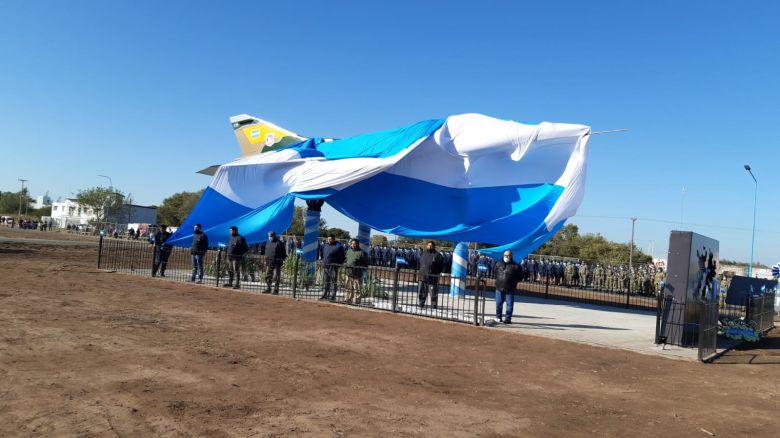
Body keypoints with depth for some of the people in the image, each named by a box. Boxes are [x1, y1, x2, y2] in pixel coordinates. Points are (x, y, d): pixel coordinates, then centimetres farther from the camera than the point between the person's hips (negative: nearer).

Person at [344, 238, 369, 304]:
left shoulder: (362, 253, -8)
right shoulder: (349, 251, 13)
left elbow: (365, 264, -6)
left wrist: (361, 269, -15)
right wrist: (346, 265, 10)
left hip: (357, 274, -6)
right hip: (349, 274, 6)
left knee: (357, 289, -2)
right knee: (349, 289, 16)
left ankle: (356, 301, 3)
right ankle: (348, 299, 27)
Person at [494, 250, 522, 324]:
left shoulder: (515, 266, -3)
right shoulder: (499, 264, 9)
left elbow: (519, 278, 2)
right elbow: (495, 273, 23)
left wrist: (513, 281, -7)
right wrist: (498, 280, 11)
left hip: (510, 289, -3)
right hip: (499, 287, 3)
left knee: (509, 304, -1)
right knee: (498, 303, 8)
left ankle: (508, 318, 7)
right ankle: (498, 317, 20)